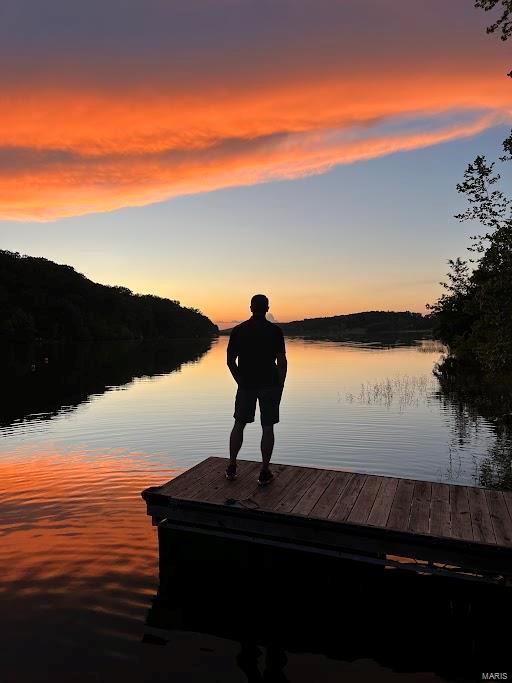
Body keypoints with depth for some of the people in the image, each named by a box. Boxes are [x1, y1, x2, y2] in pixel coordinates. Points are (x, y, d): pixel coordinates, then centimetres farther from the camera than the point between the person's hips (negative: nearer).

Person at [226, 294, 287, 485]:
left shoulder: (238, 330, 1)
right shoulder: (275, 331, -6)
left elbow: (230, 360, 2)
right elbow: (282, 362, -8)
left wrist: (241, 381, 13)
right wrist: (280, 386, 3)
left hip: (246, 384, 2)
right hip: (270, 385, -2)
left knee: (239, 424, 15)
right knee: (267, 428, 5)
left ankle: (231, 467, 20)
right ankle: (264, 473, 9)